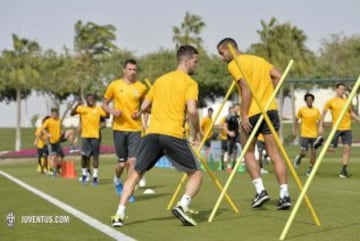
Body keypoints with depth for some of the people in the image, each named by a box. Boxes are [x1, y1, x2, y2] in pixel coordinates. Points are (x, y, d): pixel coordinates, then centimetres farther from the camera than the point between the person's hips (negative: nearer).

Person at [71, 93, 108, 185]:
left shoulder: (98, 109, 3)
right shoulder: (82, 108, 3)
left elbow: (106, 115, -2)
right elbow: (72, 113, -2)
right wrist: (77, 105, -15)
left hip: (95, 136, -1)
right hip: (85, 136, 1)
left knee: (95, 156, -1)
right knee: (84, 156, 3)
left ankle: (95, 177, 2)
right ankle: (84, 174, 23)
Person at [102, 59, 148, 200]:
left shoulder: (141, 88, 2)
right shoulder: (114, 85, 0)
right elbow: (104, 104, 8)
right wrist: (112, 111, -12)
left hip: (135, 128, 0)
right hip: (119, 128, 0)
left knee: (132, 160, -8)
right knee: (122, 162, 5)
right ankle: (117, 180, 38)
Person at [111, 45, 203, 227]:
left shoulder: (160, 80, 21)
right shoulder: (190, 83, 2)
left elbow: (144, 106, 23)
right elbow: (191, 110, -12)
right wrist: (197, 130, 3)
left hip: (152, 133, 5)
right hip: (174, 135, -5)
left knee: (135, 174, 13)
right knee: (196, 174, 10)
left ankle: (119, 215, 3)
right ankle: (182, 206, -12)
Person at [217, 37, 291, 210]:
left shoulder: (234, 65, -4)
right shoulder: (258, 59, 19)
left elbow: (246, 89, -15)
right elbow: (278, 76, 13)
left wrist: (244, 115, -17)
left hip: (252, 113, -6)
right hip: (270, 109, 6)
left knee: (248, 152, 13)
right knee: (274, 153, 5)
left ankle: (260, 190, 3)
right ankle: (284, 195, -1)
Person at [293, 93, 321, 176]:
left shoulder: (317, 110, 4)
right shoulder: (301, 110, -2)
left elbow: (319, 121, 12)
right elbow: (296, 120, 7)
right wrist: (295, 130, 2)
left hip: (314, 135, 2)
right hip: (304, 134, -2)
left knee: (313, 152, -1)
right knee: (303, 153, -6)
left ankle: (310, 169, 13)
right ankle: (299, 157, 30)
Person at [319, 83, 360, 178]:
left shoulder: (347, 101, 10)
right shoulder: (331, 101, -1)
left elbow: (351, 113, 24)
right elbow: (323, 113, 3)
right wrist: (320, 126, -2)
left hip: (347, 129, 3)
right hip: (336, 128, -3)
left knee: (346, 148, -6)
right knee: (332, 149, -5)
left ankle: (344, 170, 0)